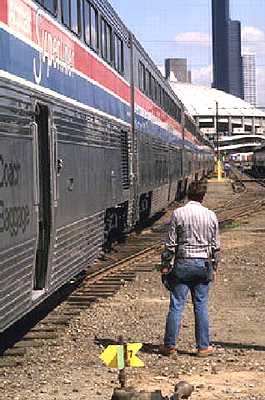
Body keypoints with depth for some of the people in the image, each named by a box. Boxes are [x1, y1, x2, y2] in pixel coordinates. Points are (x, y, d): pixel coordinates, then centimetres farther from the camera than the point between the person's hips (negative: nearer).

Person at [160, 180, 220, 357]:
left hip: (183, 263, -2)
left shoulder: (178, 213, -6)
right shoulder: (211, 215, 2)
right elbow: (216, 245, 7)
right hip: (204, 264, 2)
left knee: (176, 305, 1)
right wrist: (214, 267, 17)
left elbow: (171, 244, -5)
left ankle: (170, 345, 5)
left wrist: (166, 265, 3)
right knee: (201, 306, 8)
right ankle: (203, 346, 12)